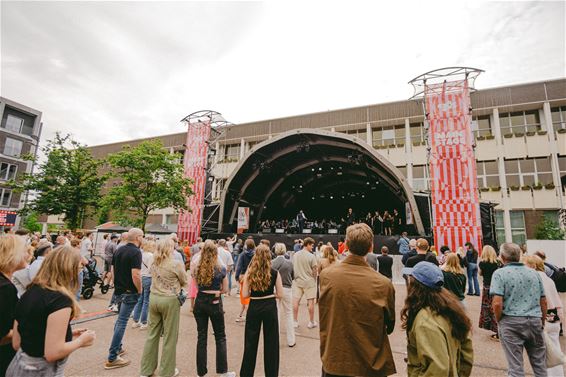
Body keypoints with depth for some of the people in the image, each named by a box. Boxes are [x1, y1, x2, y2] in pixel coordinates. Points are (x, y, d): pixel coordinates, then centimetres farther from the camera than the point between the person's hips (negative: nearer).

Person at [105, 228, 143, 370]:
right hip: (129, 292, -8)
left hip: (118, 290, 8)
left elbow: (113, 270, 12)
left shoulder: (119, 250, 6)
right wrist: (139, 290, -11)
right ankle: (112, 358, 7)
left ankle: (118, 348, 35)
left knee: (120, 319, 23)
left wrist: (118, 284, 19)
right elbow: (135, 275, -25)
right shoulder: (136, 252, -20)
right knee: (122, 322, -1)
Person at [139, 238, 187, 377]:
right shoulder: (177, 264, -16)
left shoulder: (154, 263, 2)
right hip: (170, 300, -6)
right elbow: (184, 282, -2)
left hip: (154, 298, 6)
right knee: (169, 337, 8)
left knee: (152, 334, 17)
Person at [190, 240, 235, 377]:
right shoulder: (221, 267, -11)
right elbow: (225, 289, -3)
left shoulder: (197, 267, -4)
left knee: (201, 336, 14)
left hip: (200, 301, 3)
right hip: (215, 303, -2)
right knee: (220, 337, 12)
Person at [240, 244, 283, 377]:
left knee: (250, 342, 16)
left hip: (254, 308, 1)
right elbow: (280, 294, -6)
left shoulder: (249, 273, -8)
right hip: (270, 308, 0)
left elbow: (245, 294, -8)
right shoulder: (274, 273, -9)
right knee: (271, 342, 14)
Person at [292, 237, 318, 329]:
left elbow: (292, 268, 7)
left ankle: (295, 321, 17)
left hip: (297, 281, 4)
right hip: (309, 281, -4)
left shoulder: (295, 255, 0)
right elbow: (314, 270, -8)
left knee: (296, 301, 9)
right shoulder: (311, 256, -14)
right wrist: (314, 279, 8)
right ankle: (311, 322, 17)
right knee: (311, 301, 8)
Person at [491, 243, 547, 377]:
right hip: (535, 321, 5)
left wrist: (499, 321, 0)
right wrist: (542, 322, 23)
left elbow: (497, 303, -17)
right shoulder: (534, 273, 6)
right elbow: (543, 302, 10)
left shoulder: (500, 273, -10)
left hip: (511, 322, -5)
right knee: (540, 364, 18)